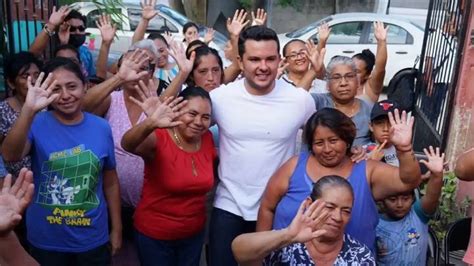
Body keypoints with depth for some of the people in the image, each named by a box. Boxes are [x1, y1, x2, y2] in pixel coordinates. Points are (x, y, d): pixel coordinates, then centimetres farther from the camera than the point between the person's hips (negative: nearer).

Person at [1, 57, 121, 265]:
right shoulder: (37, 124, -9)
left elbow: (110, 183, 3)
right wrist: (28, 111, -41)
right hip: (46, 242, -1)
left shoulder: (101, 128, -5)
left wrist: (117, 229, 7)